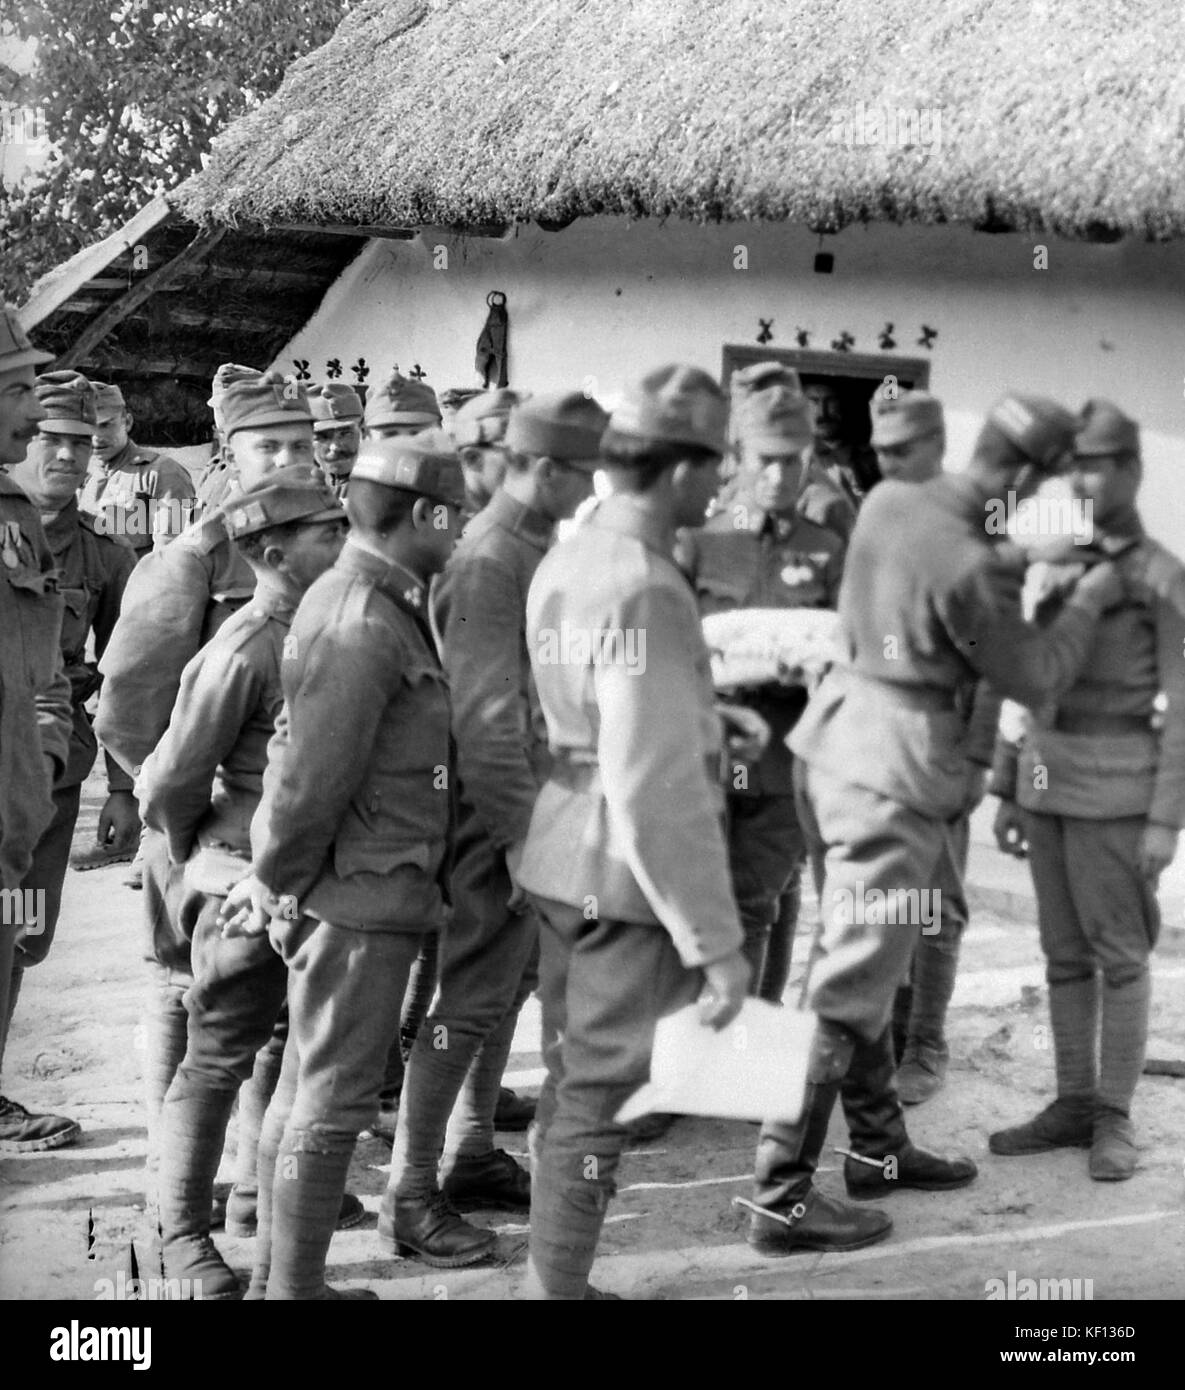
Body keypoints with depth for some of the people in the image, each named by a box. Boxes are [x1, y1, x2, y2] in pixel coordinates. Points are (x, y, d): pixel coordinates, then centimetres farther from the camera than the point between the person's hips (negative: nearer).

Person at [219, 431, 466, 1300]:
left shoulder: (377, 606, 12)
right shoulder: (363, 625, -20)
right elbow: (311, 780, -22)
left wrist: (277, 878, 16)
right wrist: (274, 884, -10)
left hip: (362, 894, 10)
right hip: (360, 898, -10)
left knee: (306, 1087, 17)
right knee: (335, 1100, -1)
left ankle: (279, 1275, 28)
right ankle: (294, 1286, 8)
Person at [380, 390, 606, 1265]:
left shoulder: (540, 545, 10)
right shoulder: (490, 559, -20)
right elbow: (483, 716, -23)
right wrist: (518, 832, -23)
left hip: (540, 805, 9)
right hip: (499, 811, -9)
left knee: (513, 986, 17)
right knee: (469, 1000, -3)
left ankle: (472, 1157, 30)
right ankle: (409, 1197, 6)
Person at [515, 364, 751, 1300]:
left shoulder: (563, 563, 6)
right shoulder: (646, 588, -22)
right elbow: (652, 787, -25)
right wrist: (714, 942, -22)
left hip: (560, 859, 9)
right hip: (626, 874, -9)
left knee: (574, 1080, 19)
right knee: (598, 1094, 2)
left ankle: (555, 1278, 30)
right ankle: (558, 1285, 12)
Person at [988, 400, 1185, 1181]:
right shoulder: (1060, 571, 12)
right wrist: (1008, 793, 12)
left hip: (1116, 786, -6)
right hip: (1048, 782, 6)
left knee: (1120, 955, 0)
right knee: (1065, 951, 10)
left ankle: (1115, 1119, 8)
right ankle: (1075, 1104, 18)